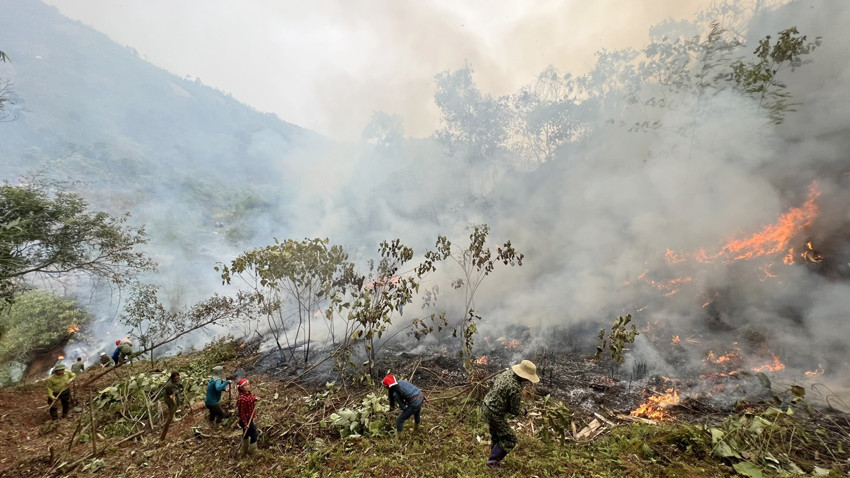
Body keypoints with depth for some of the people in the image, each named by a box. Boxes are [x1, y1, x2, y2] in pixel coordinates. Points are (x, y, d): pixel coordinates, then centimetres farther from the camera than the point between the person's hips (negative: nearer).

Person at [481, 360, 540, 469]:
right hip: (495, 414, -9)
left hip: (486, 407, 9)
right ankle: (493, 461, 17)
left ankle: (494, 457, 42)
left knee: (496, 436, 27)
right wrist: (524, 412, 5)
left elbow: (494, 382, 15)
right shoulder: (516, 389, -28)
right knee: (510, 439, 9)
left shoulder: (507, 372, -4)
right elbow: (515, 410, -16)